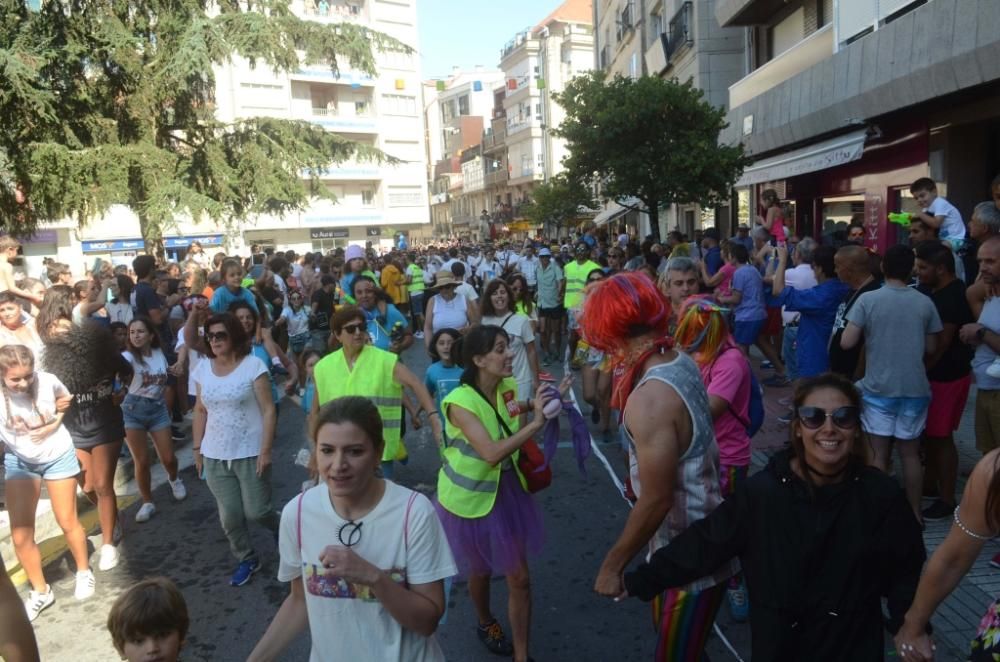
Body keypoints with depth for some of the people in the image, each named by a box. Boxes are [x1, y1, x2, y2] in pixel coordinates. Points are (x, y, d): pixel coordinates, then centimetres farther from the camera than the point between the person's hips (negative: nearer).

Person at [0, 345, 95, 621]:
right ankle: (40, 591, 20)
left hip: (57, 456, -1)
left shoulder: (47, 381, -22)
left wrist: (56, 423, -12)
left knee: (67, 522, 9)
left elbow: (68, 399, 0)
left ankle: (84, 572, 32)